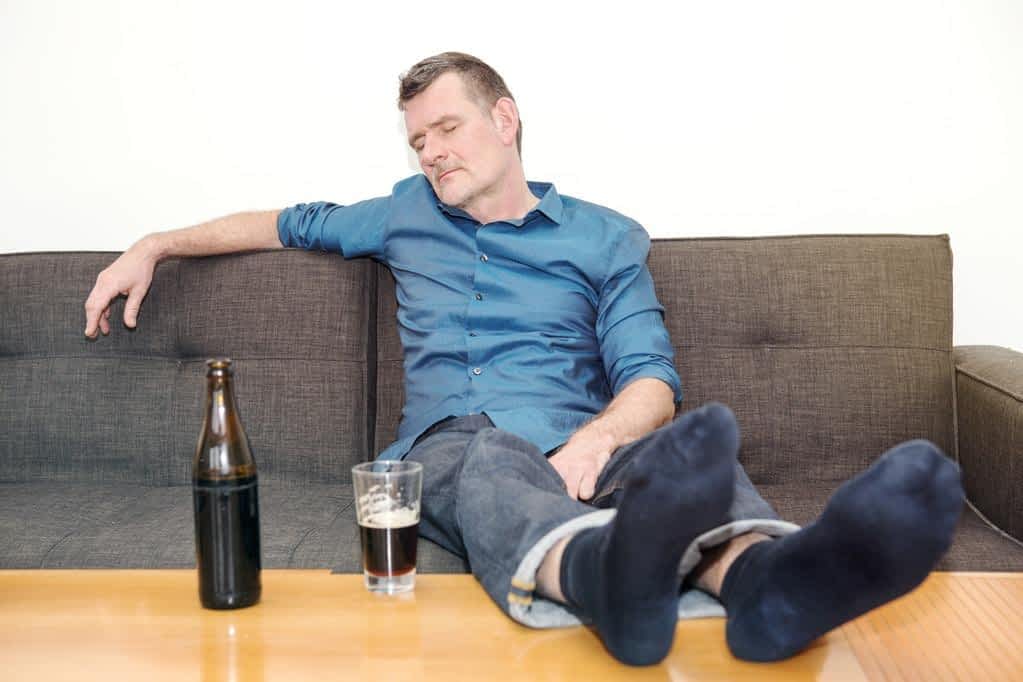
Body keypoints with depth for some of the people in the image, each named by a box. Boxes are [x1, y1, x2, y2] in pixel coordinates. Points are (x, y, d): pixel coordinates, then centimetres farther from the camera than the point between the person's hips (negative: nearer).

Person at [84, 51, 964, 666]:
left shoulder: (604, 238, 14)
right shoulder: (409, 214, 25)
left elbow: (652, 382, 2)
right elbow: (291, 223, 38)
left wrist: (599, 436, -22)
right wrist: (156, 245, 30)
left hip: (574, 443, 0)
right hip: (451, 446, 0)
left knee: (696, 443, -35)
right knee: (492, 461, -39)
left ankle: (764, 574, -70)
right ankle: (604, 569, -74)